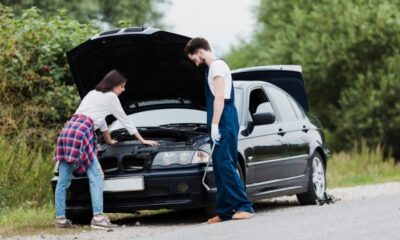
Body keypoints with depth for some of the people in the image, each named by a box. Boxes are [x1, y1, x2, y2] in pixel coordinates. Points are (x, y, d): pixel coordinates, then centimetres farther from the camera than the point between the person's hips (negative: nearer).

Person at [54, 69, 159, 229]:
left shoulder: (93, 94, 31)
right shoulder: (110, 97, 8)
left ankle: (60, 219, 8)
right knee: (96, 176, -9)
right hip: (81, 133, -8)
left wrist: (109, 140, 55)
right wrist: (143, 140, 27)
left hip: (67, 131, 8)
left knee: (63, 180, 7)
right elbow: (124, 120, 16)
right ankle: (98, 217, -20)